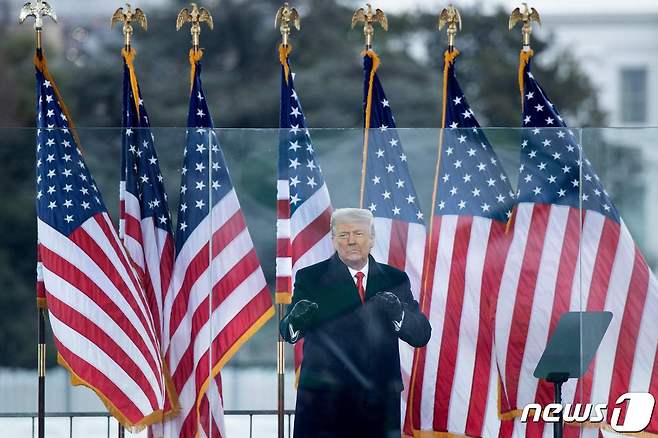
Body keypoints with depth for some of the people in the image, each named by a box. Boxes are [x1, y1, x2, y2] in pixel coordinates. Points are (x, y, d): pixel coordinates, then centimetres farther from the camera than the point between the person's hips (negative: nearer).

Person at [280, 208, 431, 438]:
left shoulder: (395, 280, 10)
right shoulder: (311, 278, 2)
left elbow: (422, 335, 3)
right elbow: (287, 332, -6)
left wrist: (397, 313, -18)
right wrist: (296, 321, -31)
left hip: (380, 400, 2)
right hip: (324, 400, -2)